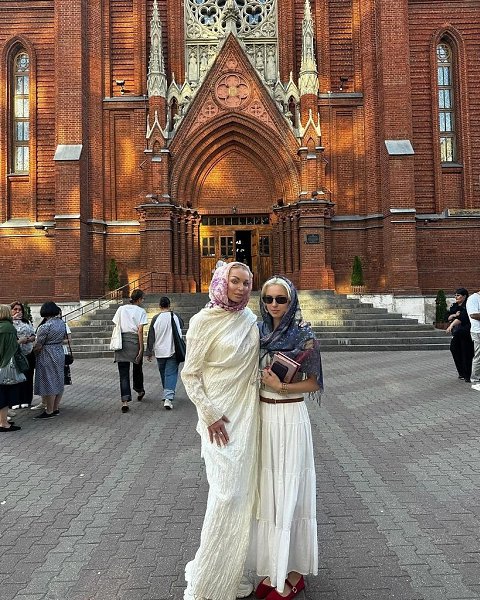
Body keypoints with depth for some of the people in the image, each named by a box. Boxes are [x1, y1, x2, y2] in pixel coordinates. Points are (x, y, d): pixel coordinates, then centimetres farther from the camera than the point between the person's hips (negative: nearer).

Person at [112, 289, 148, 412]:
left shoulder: (121, 309, 8)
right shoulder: (141, 311, -2)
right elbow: (140, 330, -9)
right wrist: (141, 348, -8)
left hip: (121, 341, 2)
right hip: (134, 340, -2)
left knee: (123, 372, 1)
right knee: (137, 368, 20)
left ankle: (125, 401, -8)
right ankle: (140, 391, 42)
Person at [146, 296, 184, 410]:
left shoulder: (156, 318, -5)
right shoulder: (176, 317, -6)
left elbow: (151, 337, -3)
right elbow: (182, 325, 16)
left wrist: (149, 352, 3)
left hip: (160, 352, 1)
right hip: (173, 351, -1)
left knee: (163, 374, 18)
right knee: (171, 374, -2)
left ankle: (167, 395, 34)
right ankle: (168, 397, -17)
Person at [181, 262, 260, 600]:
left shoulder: (251, 319, 6)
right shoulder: (204, 321, -11)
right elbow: (190, 374, -8)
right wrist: (210, 414, -14)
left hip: (248, 416, 6)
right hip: (221, 418, -6)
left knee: (243, 494, 12)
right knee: (227, 494, -5)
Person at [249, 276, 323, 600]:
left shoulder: (304, 336, -9)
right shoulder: (261, 333, 6)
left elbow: (314, 382, -6)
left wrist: (281, 386, -16)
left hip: (290, 418, -5)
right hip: (262, 418, 5)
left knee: (288, 493, 4)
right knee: (266, 493, 12)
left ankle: (293, 574, 22)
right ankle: (272, 568, 29)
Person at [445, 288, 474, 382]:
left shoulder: (467, 306, -10)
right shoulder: (454, 306, 13)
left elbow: (462, 317, -22)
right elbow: (447, 317, 9)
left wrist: (451, 325, -31)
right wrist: (454, 315, -11)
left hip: (466, 333, -7)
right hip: (456, 333, 7)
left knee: (467, 353, -6)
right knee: (454, 350, 5)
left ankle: (468, 375, 2)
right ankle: (462, 373, 19)